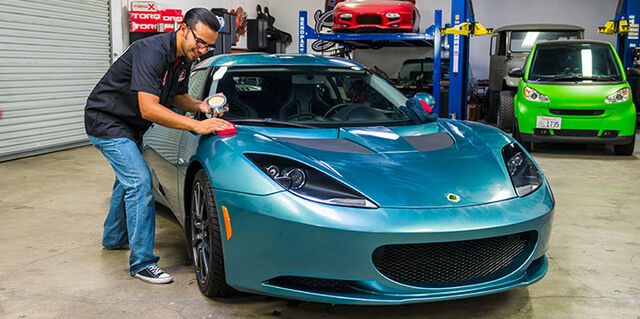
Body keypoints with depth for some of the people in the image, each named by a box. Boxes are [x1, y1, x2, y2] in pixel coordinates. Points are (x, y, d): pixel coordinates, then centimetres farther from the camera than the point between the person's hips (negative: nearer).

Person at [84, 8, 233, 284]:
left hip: (130, 126, 10)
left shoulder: (183, 59, -2)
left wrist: (200, 106, -12)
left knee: (128, 180, 24)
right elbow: (149, 109, -37)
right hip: (106, 120, -10)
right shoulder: (152, 52, -30)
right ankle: (142, 263, -9)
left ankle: (114, 238, 46)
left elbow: (178, 98, 10)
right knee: (140, 183, -16)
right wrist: (197, 126, -39)